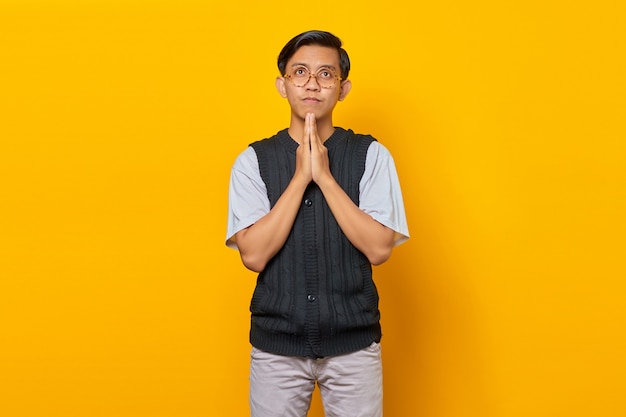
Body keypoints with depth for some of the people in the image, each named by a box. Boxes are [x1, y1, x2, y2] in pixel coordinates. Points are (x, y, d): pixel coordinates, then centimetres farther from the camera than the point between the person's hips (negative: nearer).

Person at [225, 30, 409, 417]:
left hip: (353, 342, 0)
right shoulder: (253, 160, -3)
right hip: (276, 344, 1)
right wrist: (300, 178, -16)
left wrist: (324, 176, -16)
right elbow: (254, 254, -11)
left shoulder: (371, 155, -4)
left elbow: (379, 248, -12)